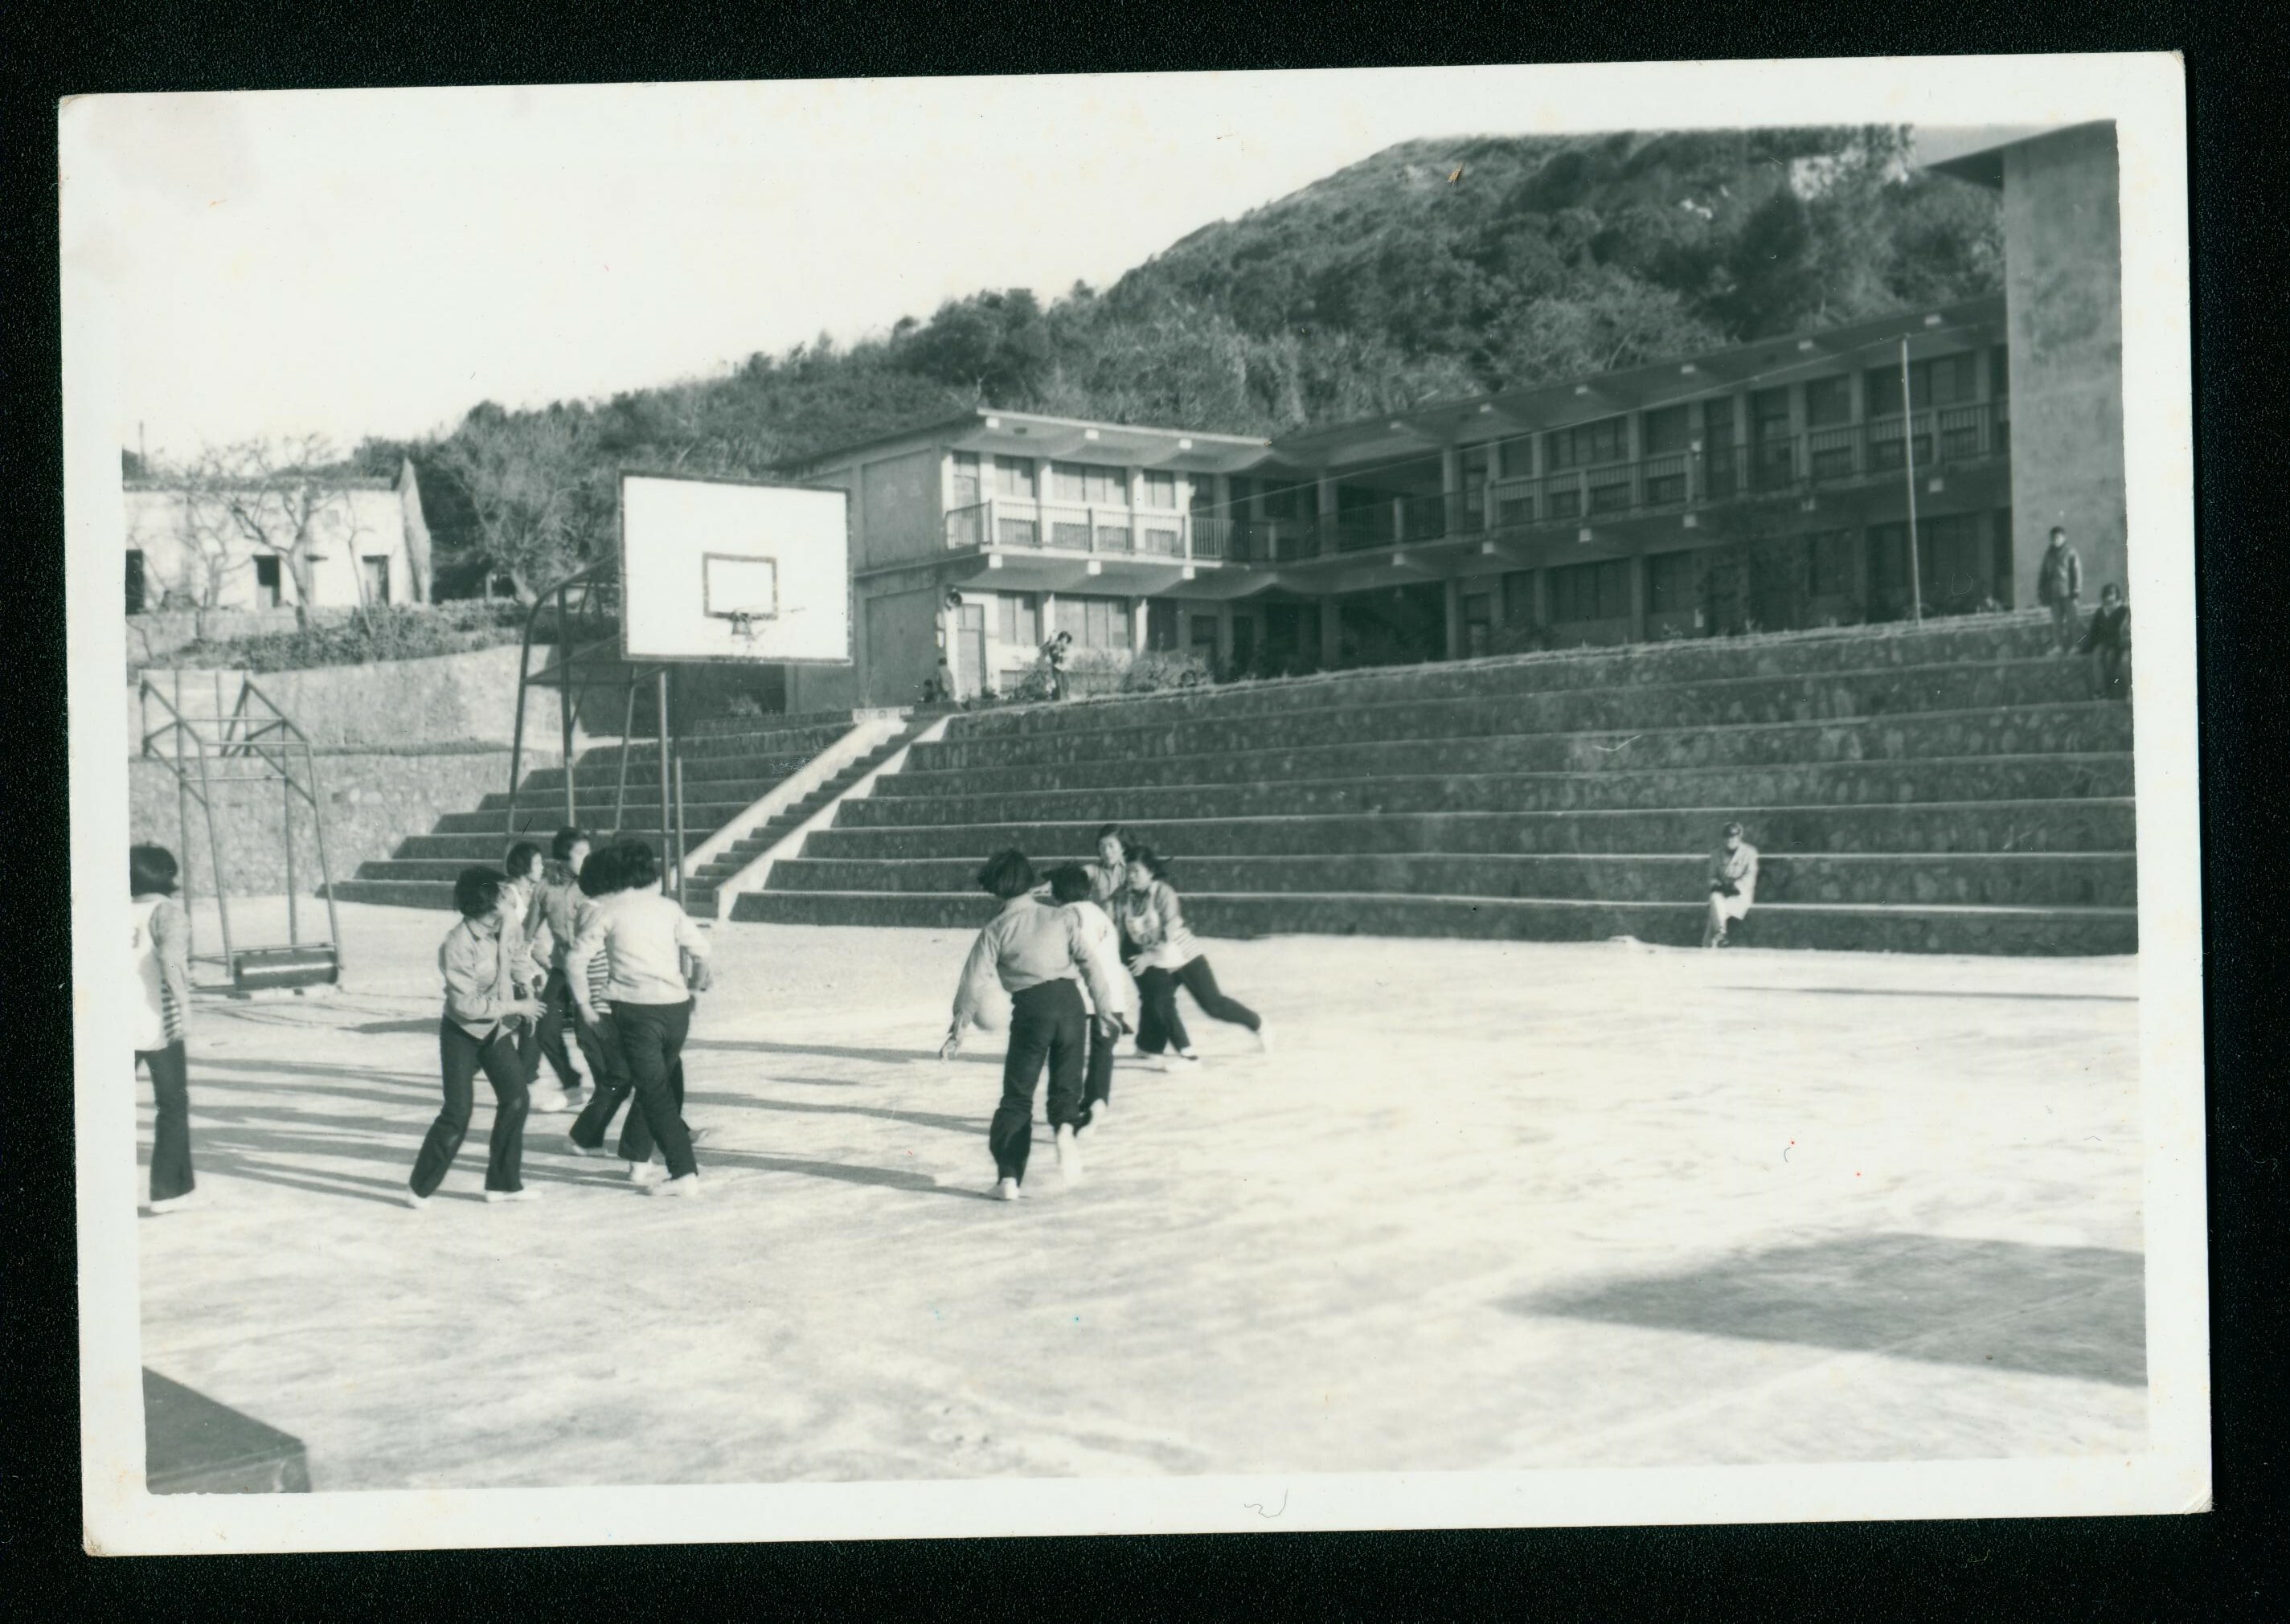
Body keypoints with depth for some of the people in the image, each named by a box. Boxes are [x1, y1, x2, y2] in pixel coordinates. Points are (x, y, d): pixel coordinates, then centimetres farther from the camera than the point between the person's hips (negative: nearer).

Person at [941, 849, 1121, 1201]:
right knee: (1066, 1082, 14)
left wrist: (959, 1027, 10)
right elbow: (1089, 964, 3)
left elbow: (975, 981, 3)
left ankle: (1009, 1177, 4)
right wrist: (1104, 1009, 7)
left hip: (1031, 1007, -1)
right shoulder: (1060, 917, 9)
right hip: (1069, 1000, 1)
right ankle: (1065, 1127, -20)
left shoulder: (996, 929, 6)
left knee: (1017, 1095, 9)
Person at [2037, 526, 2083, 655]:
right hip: (2054, 593, 4)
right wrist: (2041, 591, 11)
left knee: (2070, 619, 0)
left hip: (2067, 592, -4)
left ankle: (2072, 645, 6)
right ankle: (2058, 645, 7)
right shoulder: (2049, 553, 12)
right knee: (2056, 620, 4)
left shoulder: (2070, 552, -1)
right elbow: (2043, 572, 16)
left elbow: (2077, 572, -4)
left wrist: (2076, 591, -11)